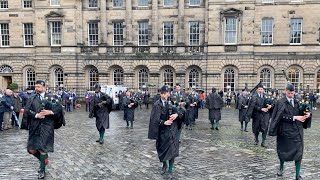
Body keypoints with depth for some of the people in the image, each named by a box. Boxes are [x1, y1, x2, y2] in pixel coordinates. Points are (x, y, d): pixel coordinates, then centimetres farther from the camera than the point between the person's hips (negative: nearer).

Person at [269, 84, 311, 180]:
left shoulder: (297, 102, 7)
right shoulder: (281, 102, -8)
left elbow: (301, 112, 8)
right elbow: (281, 116, -16)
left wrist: (307, 114, -13)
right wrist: (294, 117, -22)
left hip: (297, 130, 3)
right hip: (285, 130, -3)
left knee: (298, 151, -1)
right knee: (283, 149, 11)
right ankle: (281, 166, 40)